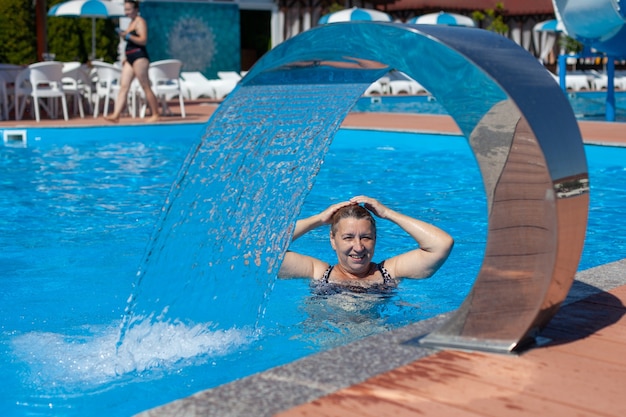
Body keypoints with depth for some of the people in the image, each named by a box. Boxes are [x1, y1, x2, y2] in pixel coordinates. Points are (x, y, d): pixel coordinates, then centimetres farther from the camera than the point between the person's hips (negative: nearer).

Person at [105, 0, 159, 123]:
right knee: (123, 86, 0)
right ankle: (116, 115, -5)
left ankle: (155, 115, -1)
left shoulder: (140, 21, -6)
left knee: (146, 87, -7)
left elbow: (143, 40, -17)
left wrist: (127, 36, -23)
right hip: (130, 59, 9)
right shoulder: (131, 23, 21)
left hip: (139, 57, -9)